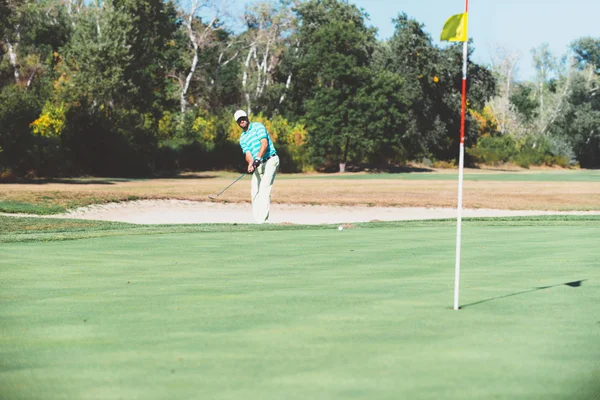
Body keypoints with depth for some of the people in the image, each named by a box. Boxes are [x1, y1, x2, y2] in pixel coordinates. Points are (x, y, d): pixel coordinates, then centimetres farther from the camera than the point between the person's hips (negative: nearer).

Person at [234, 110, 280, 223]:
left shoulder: (258, 126, -3)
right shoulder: (242, 138, 14)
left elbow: (264, 143, -16)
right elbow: (248, 153, 0)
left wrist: (258, 158, -28)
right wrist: (250, 164, -22)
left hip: (270, 160, -7)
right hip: (258, 165, 7)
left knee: (264, 189, -16)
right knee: (255, 191, 4)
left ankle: (263, 218, -21)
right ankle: (257, 219, 7)